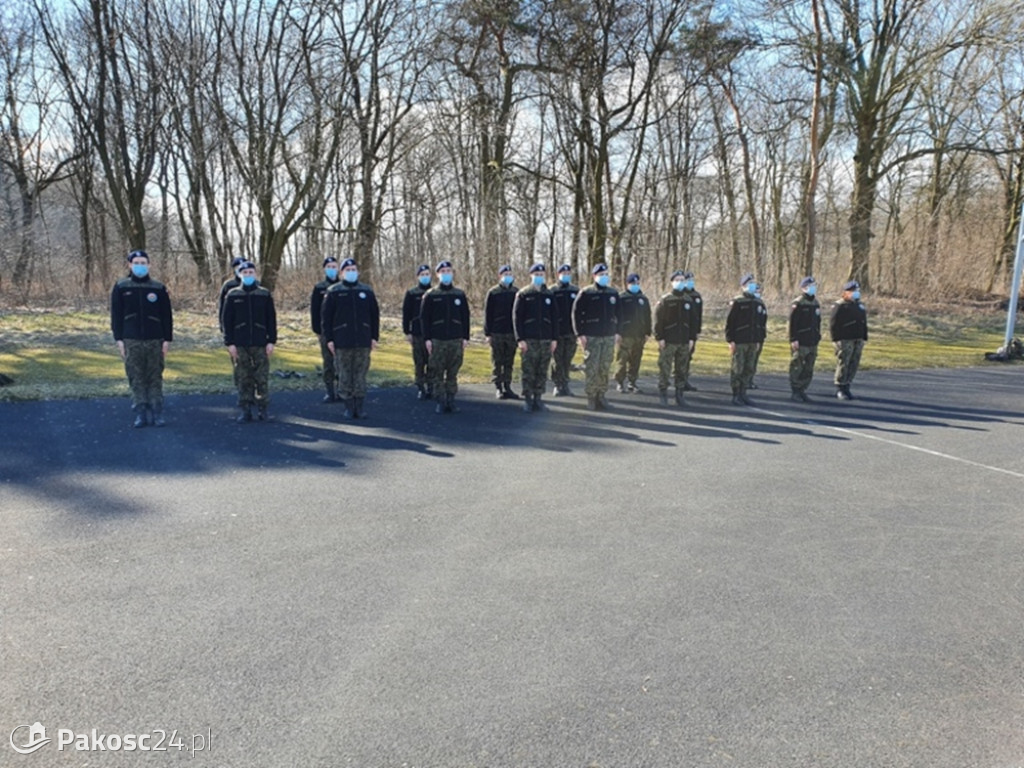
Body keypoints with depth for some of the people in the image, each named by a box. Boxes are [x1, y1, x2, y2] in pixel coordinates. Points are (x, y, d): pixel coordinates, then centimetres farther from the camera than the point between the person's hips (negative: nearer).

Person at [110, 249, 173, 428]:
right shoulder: (121, 287, 5)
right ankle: (140, 413, 9)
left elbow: (167, 316, 5)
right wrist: (119, 339, -1)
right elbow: (116, 314, 5)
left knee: (155, 378, 3)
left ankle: (157, 413, 9)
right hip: (132, 341, 0)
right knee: (136, 378, 2)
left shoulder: (159, 288, 4)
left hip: (154, 340, 0)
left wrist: (167, 339, 0)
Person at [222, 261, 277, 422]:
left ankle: (263, 409, 11)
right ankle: (245, 410, 12)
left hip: (260, 344, 0)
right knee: (243, 379, 4)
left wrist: (271, 341, -2)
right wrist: (229, 343, -3)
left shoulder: (265, 294, 4)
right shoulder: (232, 295, 4)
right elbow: (227, 321, 4)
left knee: (262, 378, 1)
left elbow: (271, 319, 4)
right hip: (240, 344, 1)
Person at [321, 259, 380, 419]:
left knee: (360, 374, 5)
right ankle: (348, 406, 11)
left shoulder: (367, 291, 8)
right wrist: (329, 339, -4)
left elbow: (375, 315, 10)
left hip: (363, 341, 2)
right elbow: (326, 316, 2)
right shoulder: (334, 292, 2)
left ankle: (359, 406, 13)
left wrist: (374, 337, 5)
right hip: (342, 342, -1)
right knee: (345, 375, 3)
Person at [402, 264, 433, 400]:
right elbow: (406, 313, 2)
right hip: (417, 333, -1)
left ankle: (430, 387, 13)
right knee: (419, 363, 3)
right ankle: (420, 388, 12)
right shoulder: (411, 293, 2)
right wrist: (407, 332, -3)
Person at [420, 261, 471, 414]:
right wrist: (427, 338, -5)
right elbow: (424, 317, 2)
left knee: (453, 372, 6)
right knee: (437, 373, -1)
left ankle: (451, 400, 14)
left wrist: (466, 337, 4)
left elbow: (465, 317, 10)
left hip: (456, 340, 2)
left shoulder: (460, 295, 8)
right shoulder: (431, 295, 2)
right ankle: (441, 402, 7)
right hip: (437, 340, -2)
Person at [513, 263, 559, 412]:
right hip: (528, 340, -3)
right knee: (528, 372, -3)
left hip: (546, 340, 3)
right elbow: (516, 317, -2)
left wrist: (554, 339, 5)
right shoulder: (523, 294, 2)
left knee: (542, 372, 5)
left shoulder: (549, 295, 12)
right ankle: (527, 399, 5)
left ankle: (538, 398, 14)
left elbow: (555, 318, 13)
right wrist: (520, 339, -9)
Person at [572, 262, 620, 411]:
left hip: (609, 337, 4)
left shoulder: (613, 293, 11)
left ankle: (601, 396, 18)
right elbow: (576, 313, -5)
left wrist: (617, 332, 11)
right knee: (591, 368, -3)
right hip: (591, 337, -4)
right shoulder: (586, 293, -3)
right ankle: (591, 397, 5)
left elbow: (617, 314, 18)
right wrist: (580, 334, -10)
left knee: (605, 368, 7)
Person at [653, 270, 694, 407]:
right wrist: (659, 337, -11)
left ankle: (679, 395, 17)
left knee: (681, 370, 9)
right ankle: (663, 394, 8)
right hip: (668, 341, -4)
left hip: (684, 342, 4)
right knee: (664, 368, -2)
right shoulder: (665, 299, -3)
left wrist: (691, 338, 8)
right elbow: (658, 320, -6)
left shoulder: (689, 300, 10)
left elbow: (692, 321, 14)